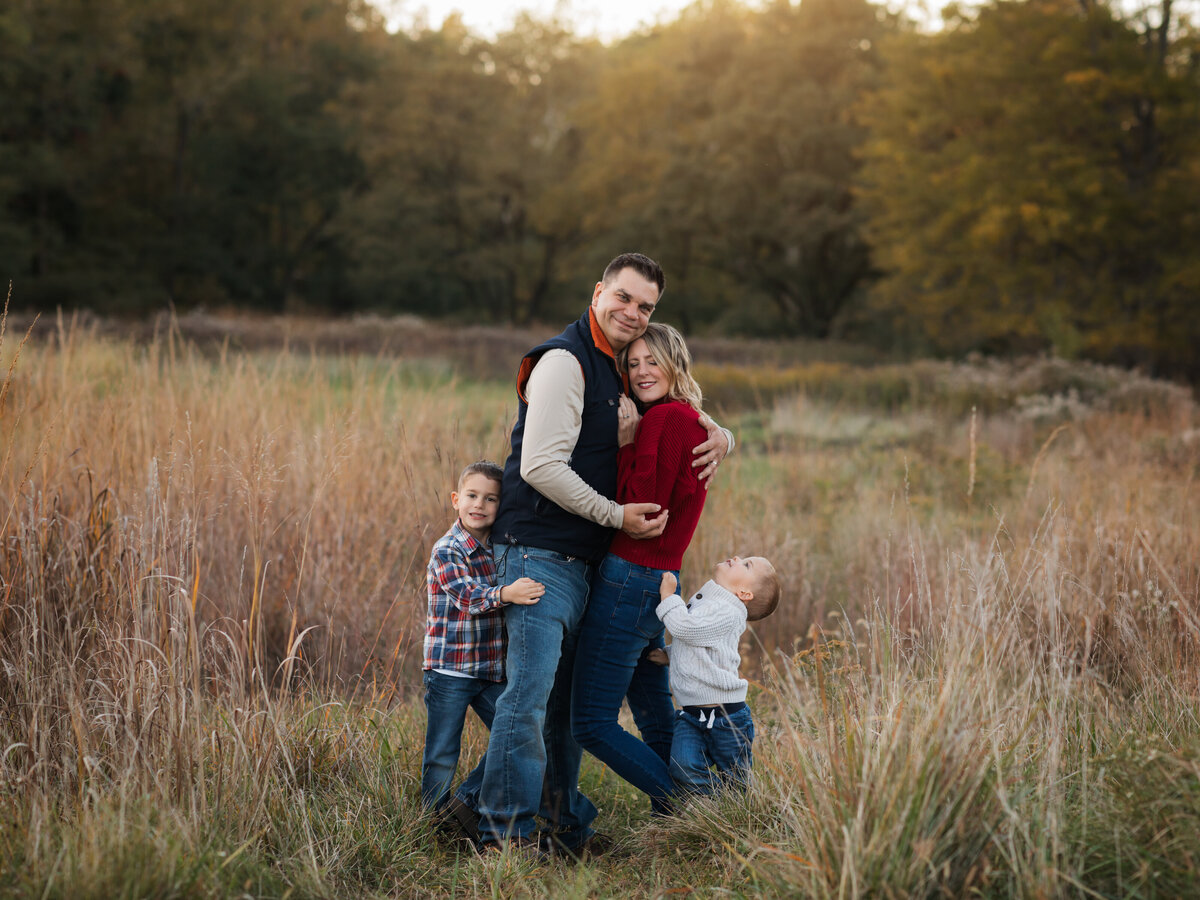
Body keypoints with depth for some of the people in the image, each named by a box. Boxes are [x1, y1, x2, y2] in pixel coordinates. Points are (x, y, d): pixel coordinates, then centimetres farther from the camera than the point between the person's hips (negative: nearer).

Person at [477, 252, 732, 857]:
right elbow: (540, 465, -19)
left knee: (567, 700, 14)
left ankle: (567, 829, 22)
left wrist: (717, 436, 6)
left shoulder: (620, 374, 18)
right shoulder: (564, 361, -11)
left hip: (582, 558, 9)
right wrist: (616, 516, -15)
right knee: (529, 695, -12)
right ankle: (505, 834, -5)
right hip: (539, 552, -9)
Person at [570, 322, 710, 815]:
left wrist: (626, 443, -12)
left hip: (630, 578, -10)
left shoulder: (666, 418, -13)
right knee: (657, 725, 17)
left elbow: (642, 506, -19)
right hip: (660, 582, 10)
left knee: (593, 724, -4)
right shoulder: (692, 419, 15)